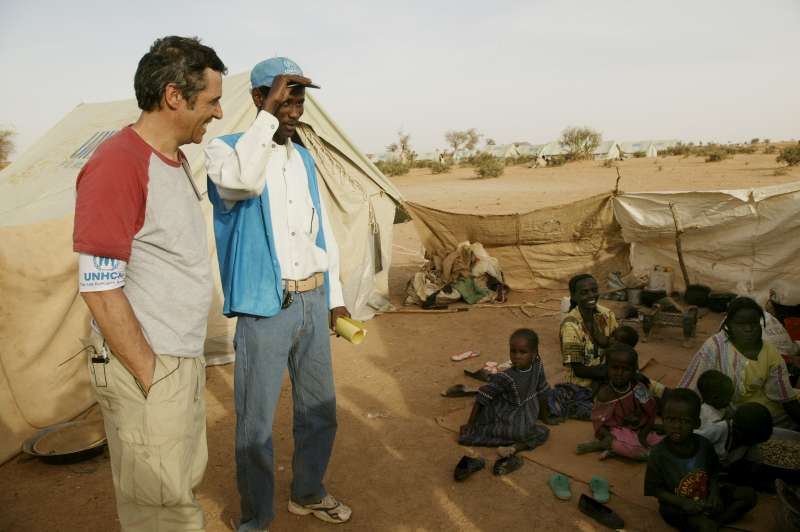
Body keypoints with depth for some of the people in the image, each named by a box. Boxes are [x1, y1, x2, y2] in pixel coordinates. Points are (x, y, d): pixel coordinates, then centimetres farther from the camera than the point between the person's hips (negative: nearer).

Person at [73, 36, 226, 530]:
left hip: (184, 361, 9)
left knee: (184, 485, 20)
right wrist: (151, 377, -15)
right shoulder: (117, 165, -19)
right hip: (145, 367, -8)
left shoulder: (177, 160, 10)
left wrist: (191, 359, 17)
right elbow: (100, 289, -20)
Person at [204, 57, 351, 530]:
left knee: (320, 409, 16)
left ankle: (308, 494, 38)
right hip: (264, 307, -6)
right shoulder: (226, 149, -5)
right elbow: (244, 180, -31)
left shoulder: (304, 158, 13)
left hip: (312, 302, 6)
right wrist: (269, 114, -24)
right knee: (257, 422, 4)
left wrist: (335, 295, 15)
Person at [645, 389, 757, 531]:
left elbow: (713, 472, 6)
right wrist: (683, 502, -26)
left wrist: (714, 492, -12)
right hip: (677, 506, -6)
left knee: (749, 494, -2)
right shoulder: (658, 454, -23)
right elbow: (655, 489, -16)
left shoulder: (704, 444, -10)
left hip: (705, 496, 6)